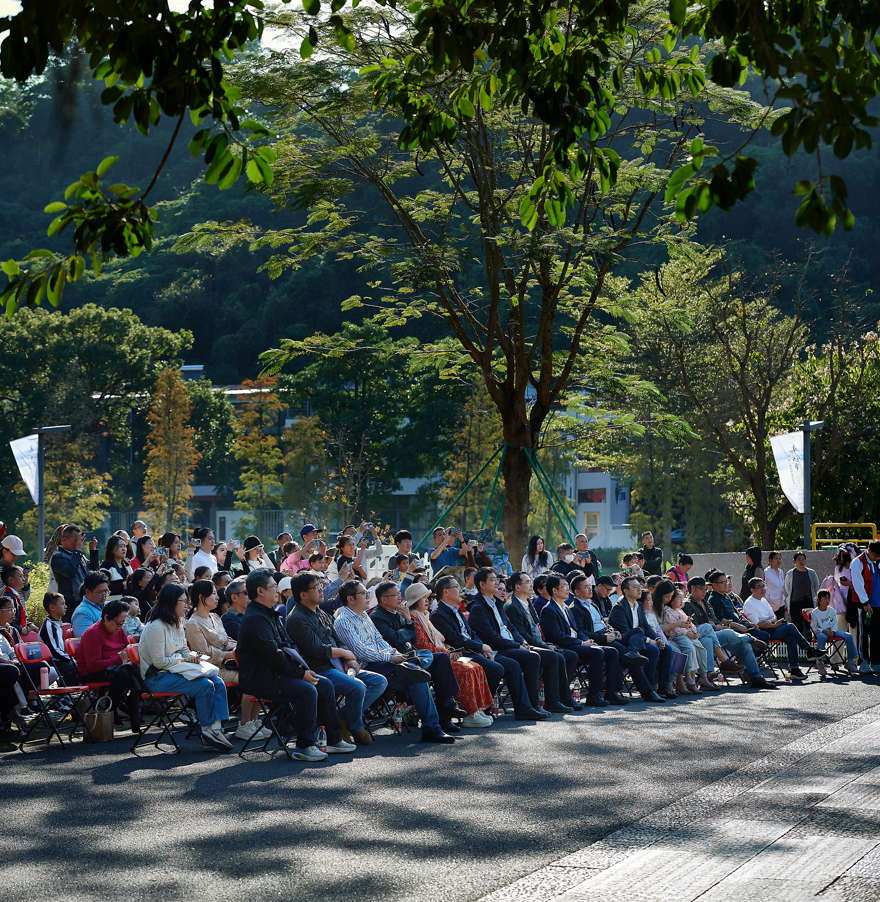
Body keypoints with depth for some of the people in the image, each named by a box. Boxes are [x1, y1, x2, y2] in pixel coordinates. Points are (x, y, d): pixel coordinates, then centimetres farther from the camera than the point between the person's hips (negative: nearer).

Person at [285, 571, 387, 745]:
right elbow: (317, 650, -18)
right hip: (319, 670, -10)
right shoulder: (297, 619, -11)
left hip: (337, 666, 10)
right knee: (357, 687, -31)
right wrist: (345, 653, -4)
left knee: (380, 682, 0)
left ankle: (346, 720, -8)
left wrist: (350, 661, -1)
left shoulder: (320, 613, 19)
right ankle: (356, 728, -6)